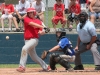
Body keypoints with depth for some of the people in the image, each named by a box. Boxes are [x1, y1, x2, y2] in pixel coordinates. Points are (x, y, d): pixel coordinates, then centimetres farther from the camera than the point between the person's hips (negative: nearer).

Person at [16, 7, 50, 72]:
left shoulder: (38, 21, 6)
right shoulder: (26, 19, 6)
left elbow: (43, 32, 4)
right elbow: (32, 23, -14)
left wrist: (41, 32, -21)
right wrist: (42, 27, -23)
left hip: (34, 39, -4)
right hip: (27, 40, 4)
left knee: (25, 48, -29)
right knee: (33, 56, 11)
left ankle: (22, 66, -32)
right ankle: (45, 67, 28)